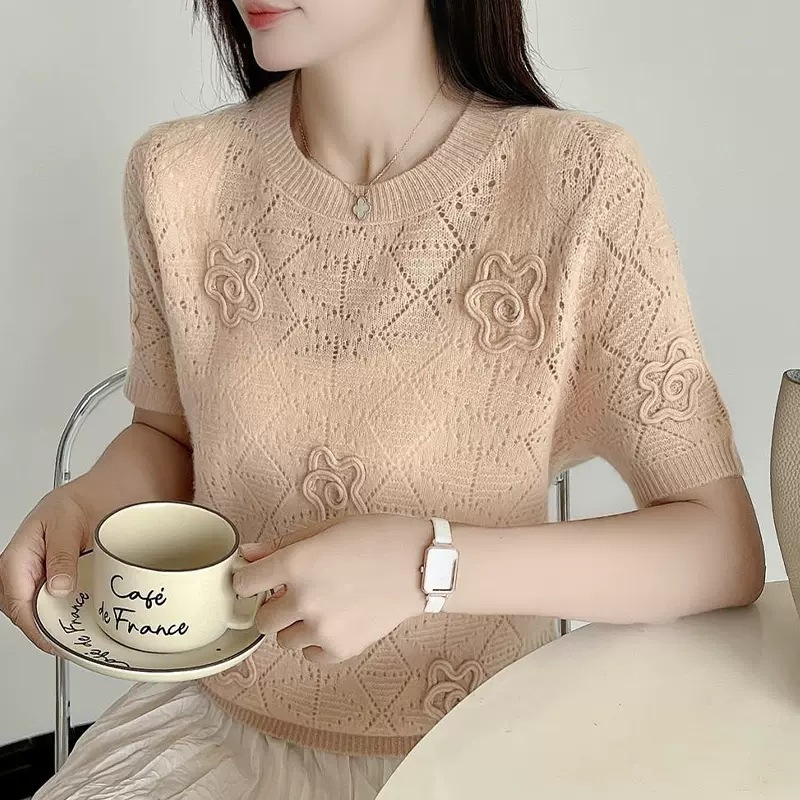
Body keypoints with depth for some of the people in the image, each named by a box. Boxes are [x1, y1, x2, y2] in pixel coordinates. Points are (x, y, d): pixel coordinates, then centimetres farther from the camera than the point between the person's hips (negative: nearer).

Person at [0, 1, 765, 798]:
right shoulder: (176, 172, -6)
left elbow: (725, 552, -15)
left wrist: (426, 566, -27)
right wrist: (83, 502, -11)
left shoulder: (578, 179, -17)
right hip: (215, 720, 2)